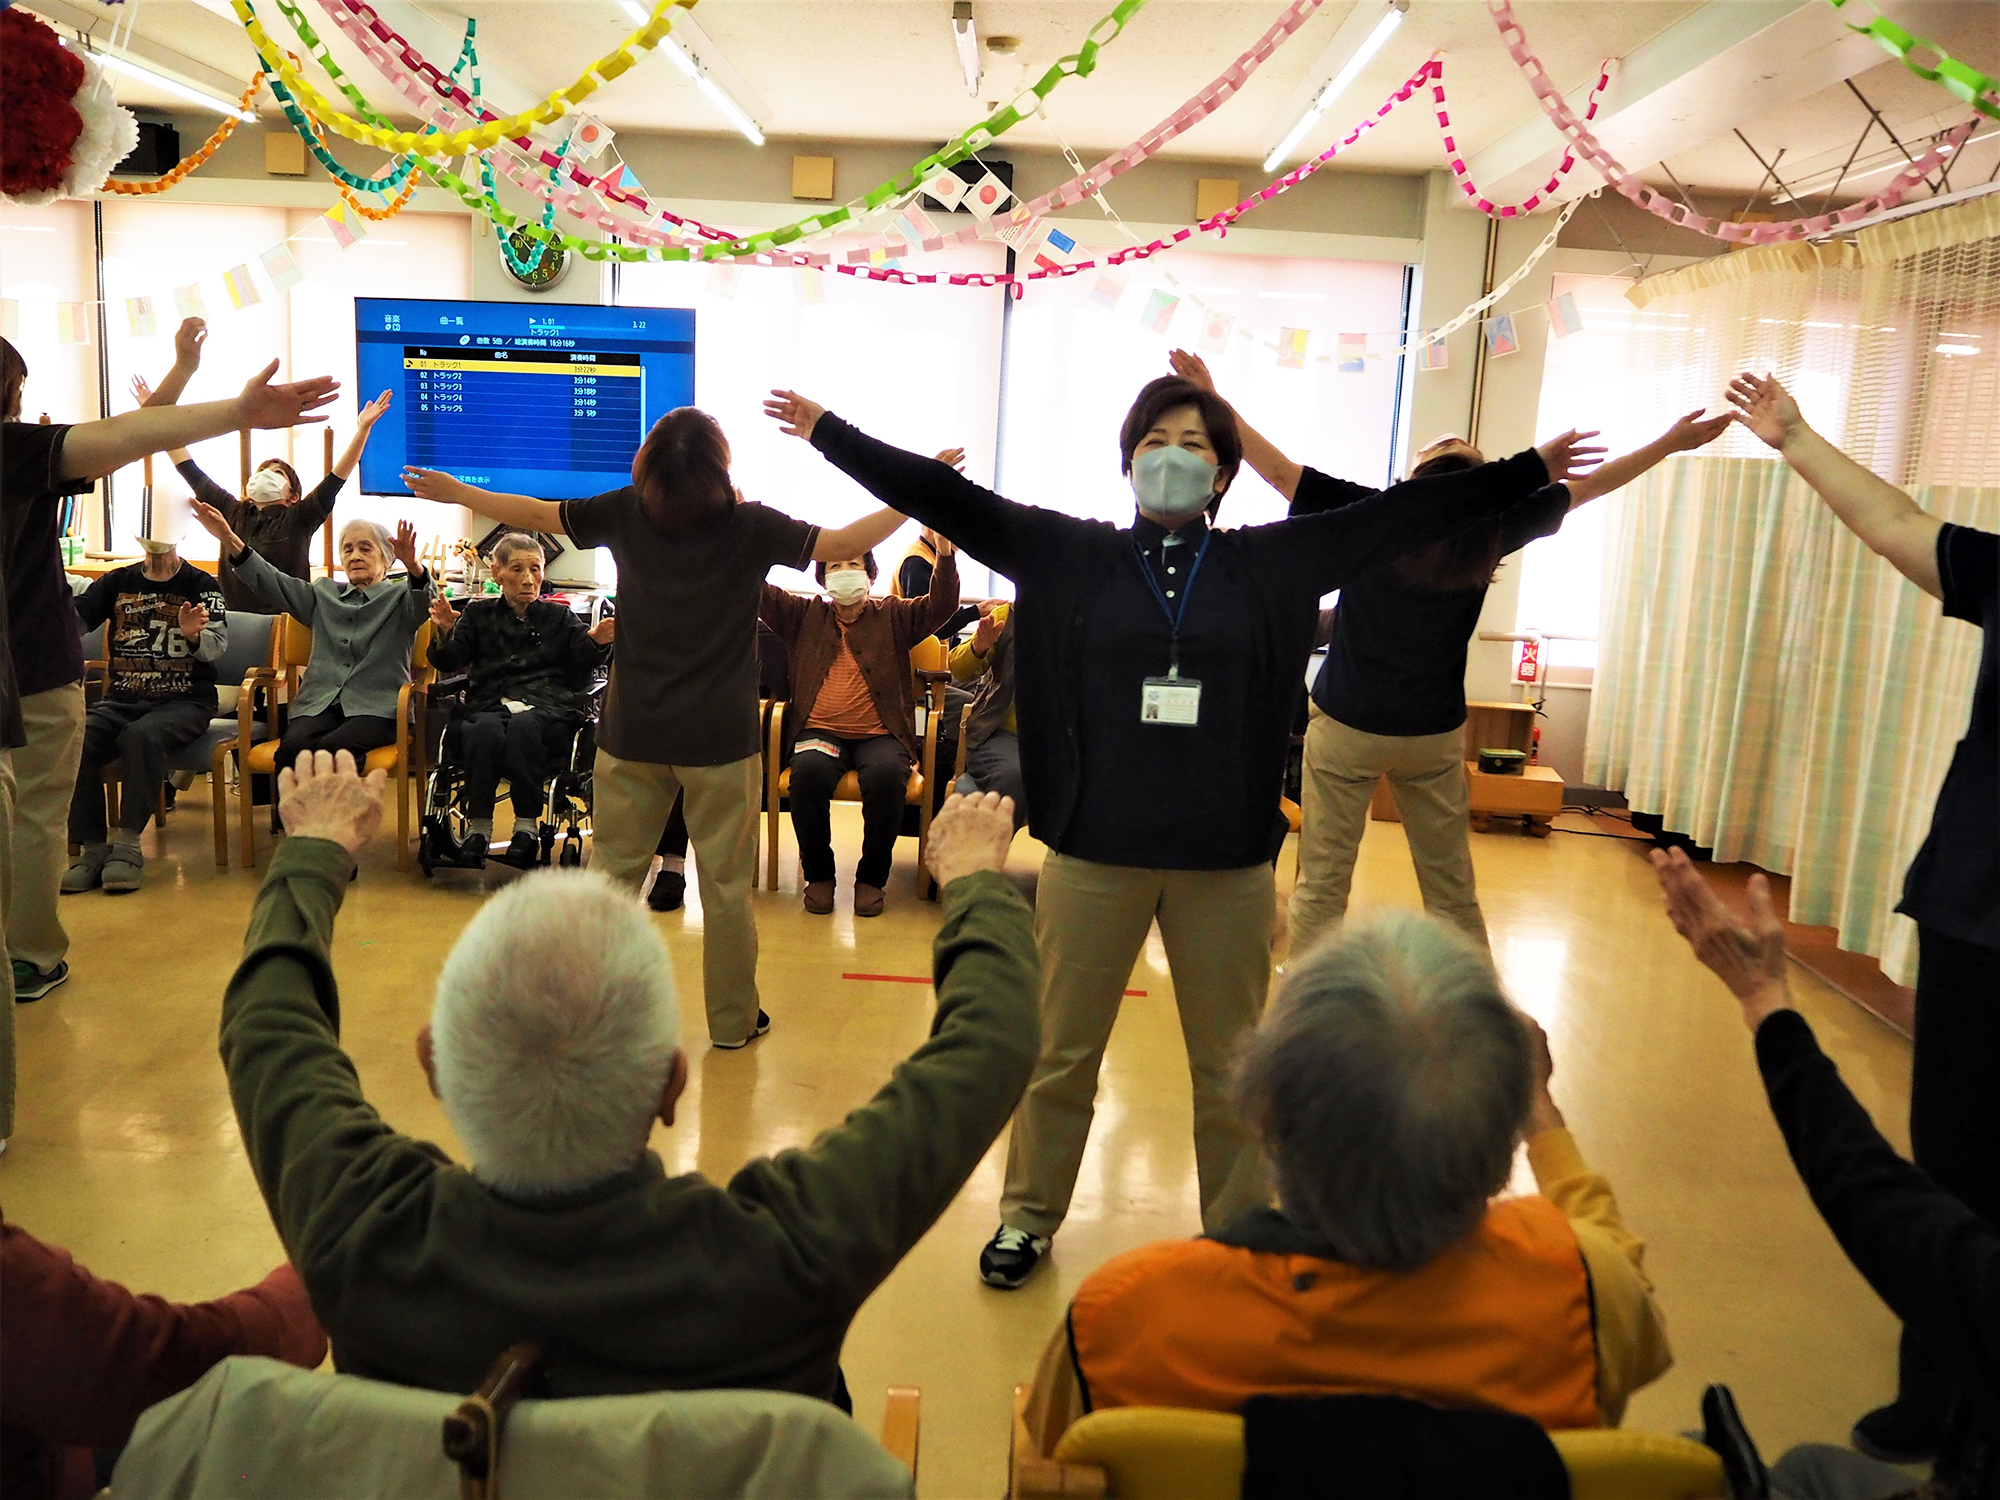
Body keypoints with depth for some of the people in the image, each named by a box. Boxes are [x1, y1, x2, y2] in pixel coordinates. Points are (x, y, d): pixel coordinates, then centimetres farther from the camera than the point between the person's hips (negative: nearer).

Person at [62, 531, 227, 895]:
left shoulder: (201, 586, 3)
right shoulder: (117, 582, 15)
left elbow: (217, 645, -11)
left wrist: (193, 635, -33)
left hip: (184, 701, -4)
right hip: (122, 700, 4)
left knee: (141, 735, -35)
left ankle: (128, 846, -26)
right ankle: (92, 848, -18)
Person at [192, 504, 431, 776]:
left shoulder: (399, 596, 13)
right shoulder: (325, 593, 27)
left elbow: (424, 603, -10)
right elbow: (274, 585, 15)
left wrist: (413, 566, -34)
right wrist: (230, 541, 0)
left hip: (378, 708, -3)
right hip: (320, 704, 3)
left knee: (330, 748, -35)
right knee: (292, 748, -30)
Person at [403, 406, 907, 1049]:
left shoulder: (626, 511, -3)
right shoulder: (751, 525, -10)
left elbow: (538, 515, 6)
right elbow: (843, 543, -11)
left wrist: (454, 491, 21)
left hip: (633, 732, 3)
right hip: (720, 737, -2)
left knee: (611, 872, 12)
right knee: (725, 885, 7)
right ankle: (732, 1019, 18)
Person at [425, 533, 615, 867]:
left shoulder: (559, 617, 22)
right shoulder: (479, 615, 22)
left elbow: (584, 664, 8)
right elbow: (447, 663, 11)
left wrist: (597, 642, -15)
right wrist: (444, 633, -10)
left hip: (548, 708, -1)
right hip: (489, 706, 1)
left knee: (522, 726, -36)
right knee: (487, 728, -35)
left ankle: (527, 826, -31)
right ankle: (478, 825, -28)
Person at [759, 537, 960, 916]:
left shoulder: (892, 617, 17)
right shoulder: (805, 615, 19)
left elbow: (942, 604, 2)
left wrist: (945, 551, -15)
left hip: (879, 734, -1)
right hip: (819, 731, 1)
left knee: (887, 774, -35)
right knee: (809, 771, -34)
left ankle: (872, 877, -14)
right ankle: (818, 874, -13)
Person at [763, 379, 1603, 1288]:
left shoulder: (1272, 563, 3)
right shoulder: (1070, 555, 1)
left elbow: (1406, 512, 5)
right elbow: (947, 498, -1)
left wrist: (1531, 471, 6)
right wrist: (829, 432, -3)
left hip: (1228, 862, 1)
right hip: (1092, 852, 0)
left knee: (1231, 1066, 14)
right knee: (1059, 1052, 14)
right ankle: (1028, 1217, 34)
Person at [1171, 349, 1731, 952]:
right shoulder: (1491, 533, -7)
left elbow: (1279, 471, -12)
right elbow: (1589, 484, 5)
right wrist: (1671, 442, 17)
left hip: (1345, 726, -2)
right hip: (1435, 736, 3)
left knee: (1321, 884, 2)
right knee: (1452, 889, 14)